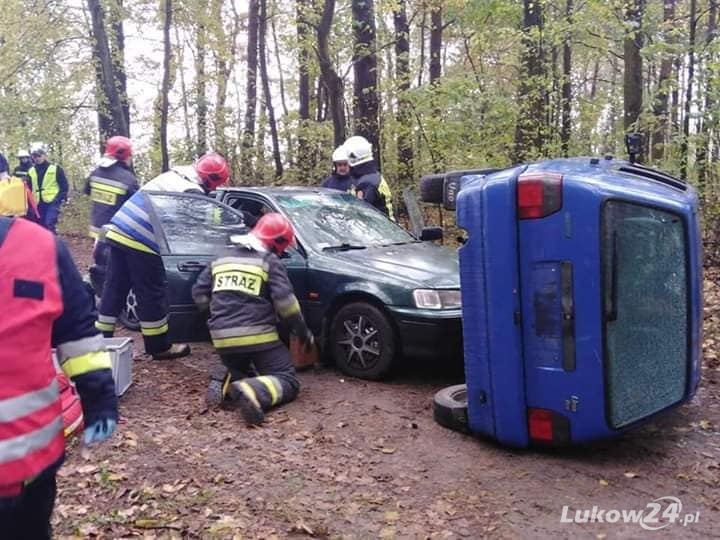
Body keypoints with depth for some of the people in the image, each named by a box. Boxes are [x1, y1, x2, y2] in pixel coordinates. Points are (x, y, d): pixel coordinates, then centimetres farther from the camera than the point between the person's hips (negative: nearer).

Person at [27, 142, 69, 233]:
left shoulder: (55, 169, -2)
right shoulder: (31, 171, 11)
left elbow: (64, 186, -1)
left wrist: (59, 199, -12)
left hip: (52, 202, -5)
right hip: (38, 204, 5)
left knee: (49, 225, -21)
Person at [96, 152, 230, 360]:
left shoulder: (172, 175, 20)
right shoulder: (194, 192, -6)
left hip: (118, 231, 8)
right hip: (141, 241, -8)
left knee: (114, 288, 14)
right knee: (152, 294, 3)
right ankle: (160, 347, 14)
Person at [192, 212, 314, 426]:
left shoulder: (222, 259, 17)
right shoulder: (270, 262, 0)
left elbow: (199, 293, 17)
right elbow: (284, 300, -10)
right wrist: (304, 331, 0)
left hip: (223, 339, 6)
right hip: (258, 336, -5)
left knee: (239, 372, 32)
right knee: (288, 381, 2)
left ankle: (225, 382, -4)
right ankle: (252, 392, -29)